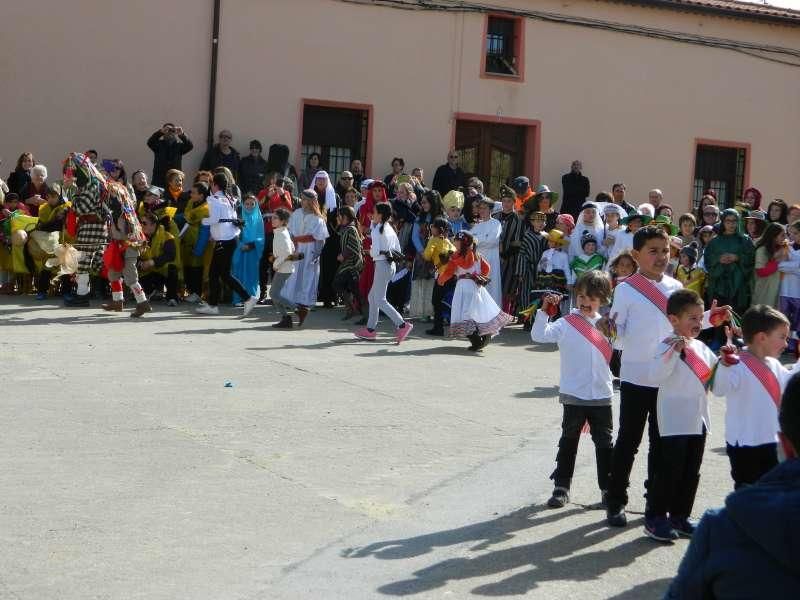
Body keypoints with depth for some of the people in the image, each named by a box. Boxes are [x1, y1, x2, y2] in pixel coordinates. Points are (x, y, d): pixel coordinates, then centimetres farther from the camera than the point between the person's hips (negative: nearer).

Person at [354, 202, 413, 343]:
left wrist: (370, 251, -1)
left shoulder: (376, 230, -13)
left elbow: (375, 251, -21)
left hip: (381, 265, -9)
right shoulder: (390, 228, 10)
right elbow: (398, 250, 13)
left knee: (380, 300, -5)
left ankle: (402, 325, -14)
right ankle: (370, 328, 20)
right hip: (390, 264, 9)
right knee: (372, 296, 17)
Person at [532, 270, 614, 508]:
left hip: (601, 395, 3)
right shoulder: (565, 324, -5)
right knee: (568, 442, 7)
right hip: (574, 396, -3)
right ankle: (561, 487, 15)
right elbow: (539, 336, -18)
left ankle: (608, 488, 18)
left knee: (604, 443, 9)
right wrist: (544, 312, -28)